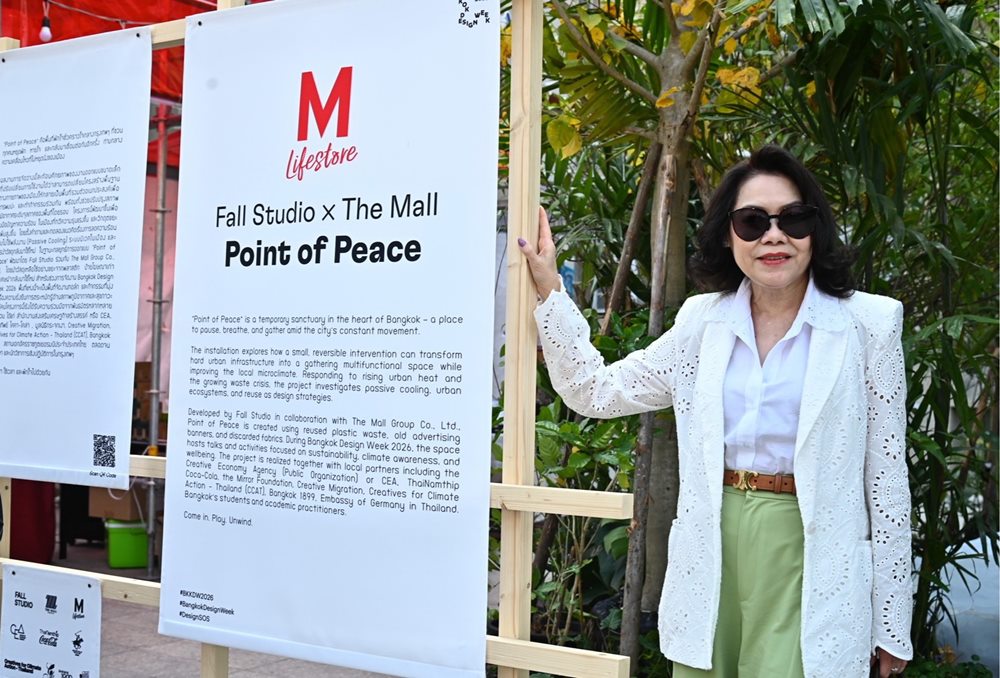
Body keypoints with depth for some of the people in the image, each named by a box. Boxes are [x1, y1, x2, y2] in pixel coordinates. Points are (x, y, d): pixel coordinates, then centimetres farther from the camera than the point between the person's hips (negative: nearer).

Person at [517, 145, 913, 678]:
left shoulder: (867, 323, -4)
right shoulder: (704, 319, 5)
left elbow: (886, 477, -2)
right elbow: (597, 392, 8)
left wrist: (891, 623, 0)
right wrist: (548, 289, 2)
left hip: (807, 562, -3)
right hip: (714, 551, 4)